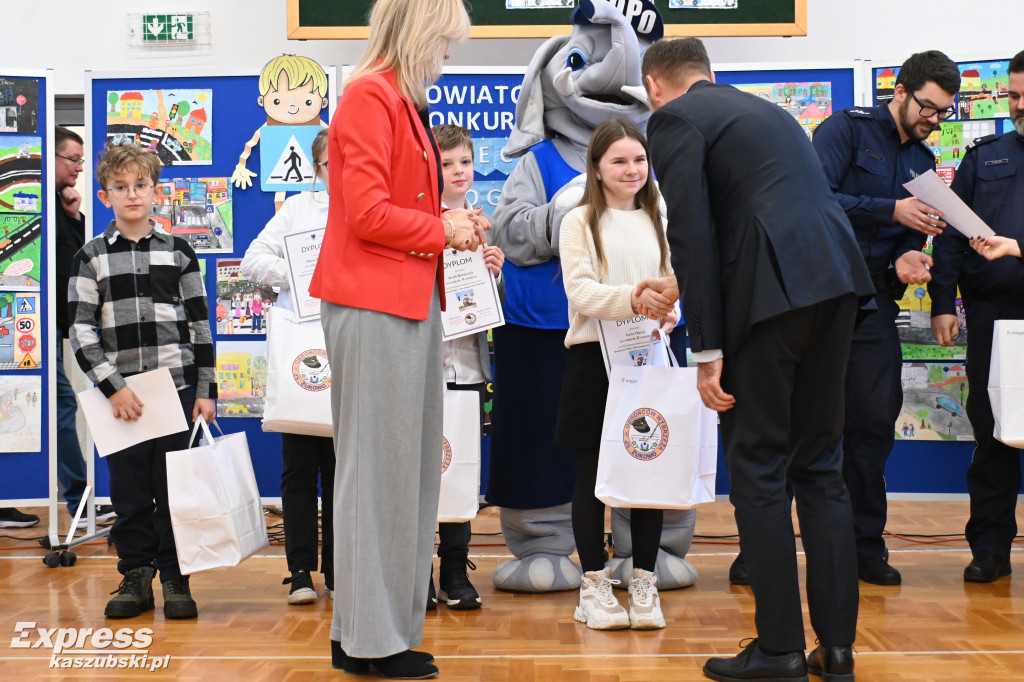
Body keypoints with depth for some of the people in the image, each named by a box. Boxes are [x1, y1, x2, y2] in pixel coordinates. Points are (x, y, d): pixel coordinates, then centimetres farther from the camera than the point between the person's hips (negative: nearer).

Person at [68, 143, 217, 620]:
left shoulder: (179, 253, 7)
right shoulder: (91, 258, 5)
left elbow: (200, 326, 7)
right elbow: (81, 332, 0)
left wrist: (205, 391, 2)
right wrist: (113, 388, -10)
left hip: (176, 388, 0)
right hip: (120, 393, 0)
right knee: (129, 491, 5)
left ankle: (175, 579, 12)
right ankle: (135, 576, 17)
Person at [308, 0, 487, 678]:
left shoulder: (406, 104, 19)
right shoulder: (369, 97, -10)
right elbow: (368, 214, -18)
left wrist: (450, 222, 6)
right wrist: (443, 231, -5)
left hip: (412, 302, 10)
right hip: (374, 303, -10)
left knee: (411, 463, 11)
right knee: (377, 464, -4)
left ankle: (392, 626, 21)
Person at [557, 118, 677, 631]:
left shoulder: (657, 222, 14)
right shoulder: (579, 222, 1)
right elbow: (580, 291, -10)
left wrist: (668, 314, -12)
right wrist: (631, 299, -26)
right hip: (594, 356, -3)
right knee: (592, 470, 3)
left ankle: (644, 583, 16)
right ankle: (594, 585, 14)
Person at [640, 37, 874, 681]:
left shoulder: (674, 119, 3)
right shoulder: (764, 109, 27)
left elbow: (693, 231, -8)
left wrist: (707, 349, -7)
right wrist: (684, 285, 40)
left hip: (774, 292, -7)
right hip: (837, 283, 8)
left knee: (757, 467, 3)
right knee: (819, 464, 13)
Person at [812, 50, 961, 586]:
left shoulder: (923, 161, 19)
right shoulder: (846, 129, -2)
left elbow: (907, 235, 17)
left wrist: (905, 259, -6)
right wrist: (893, 210, -18)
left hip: (874, 302, 6)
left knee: (875, 422, 5)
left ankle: (865, 547, 18)